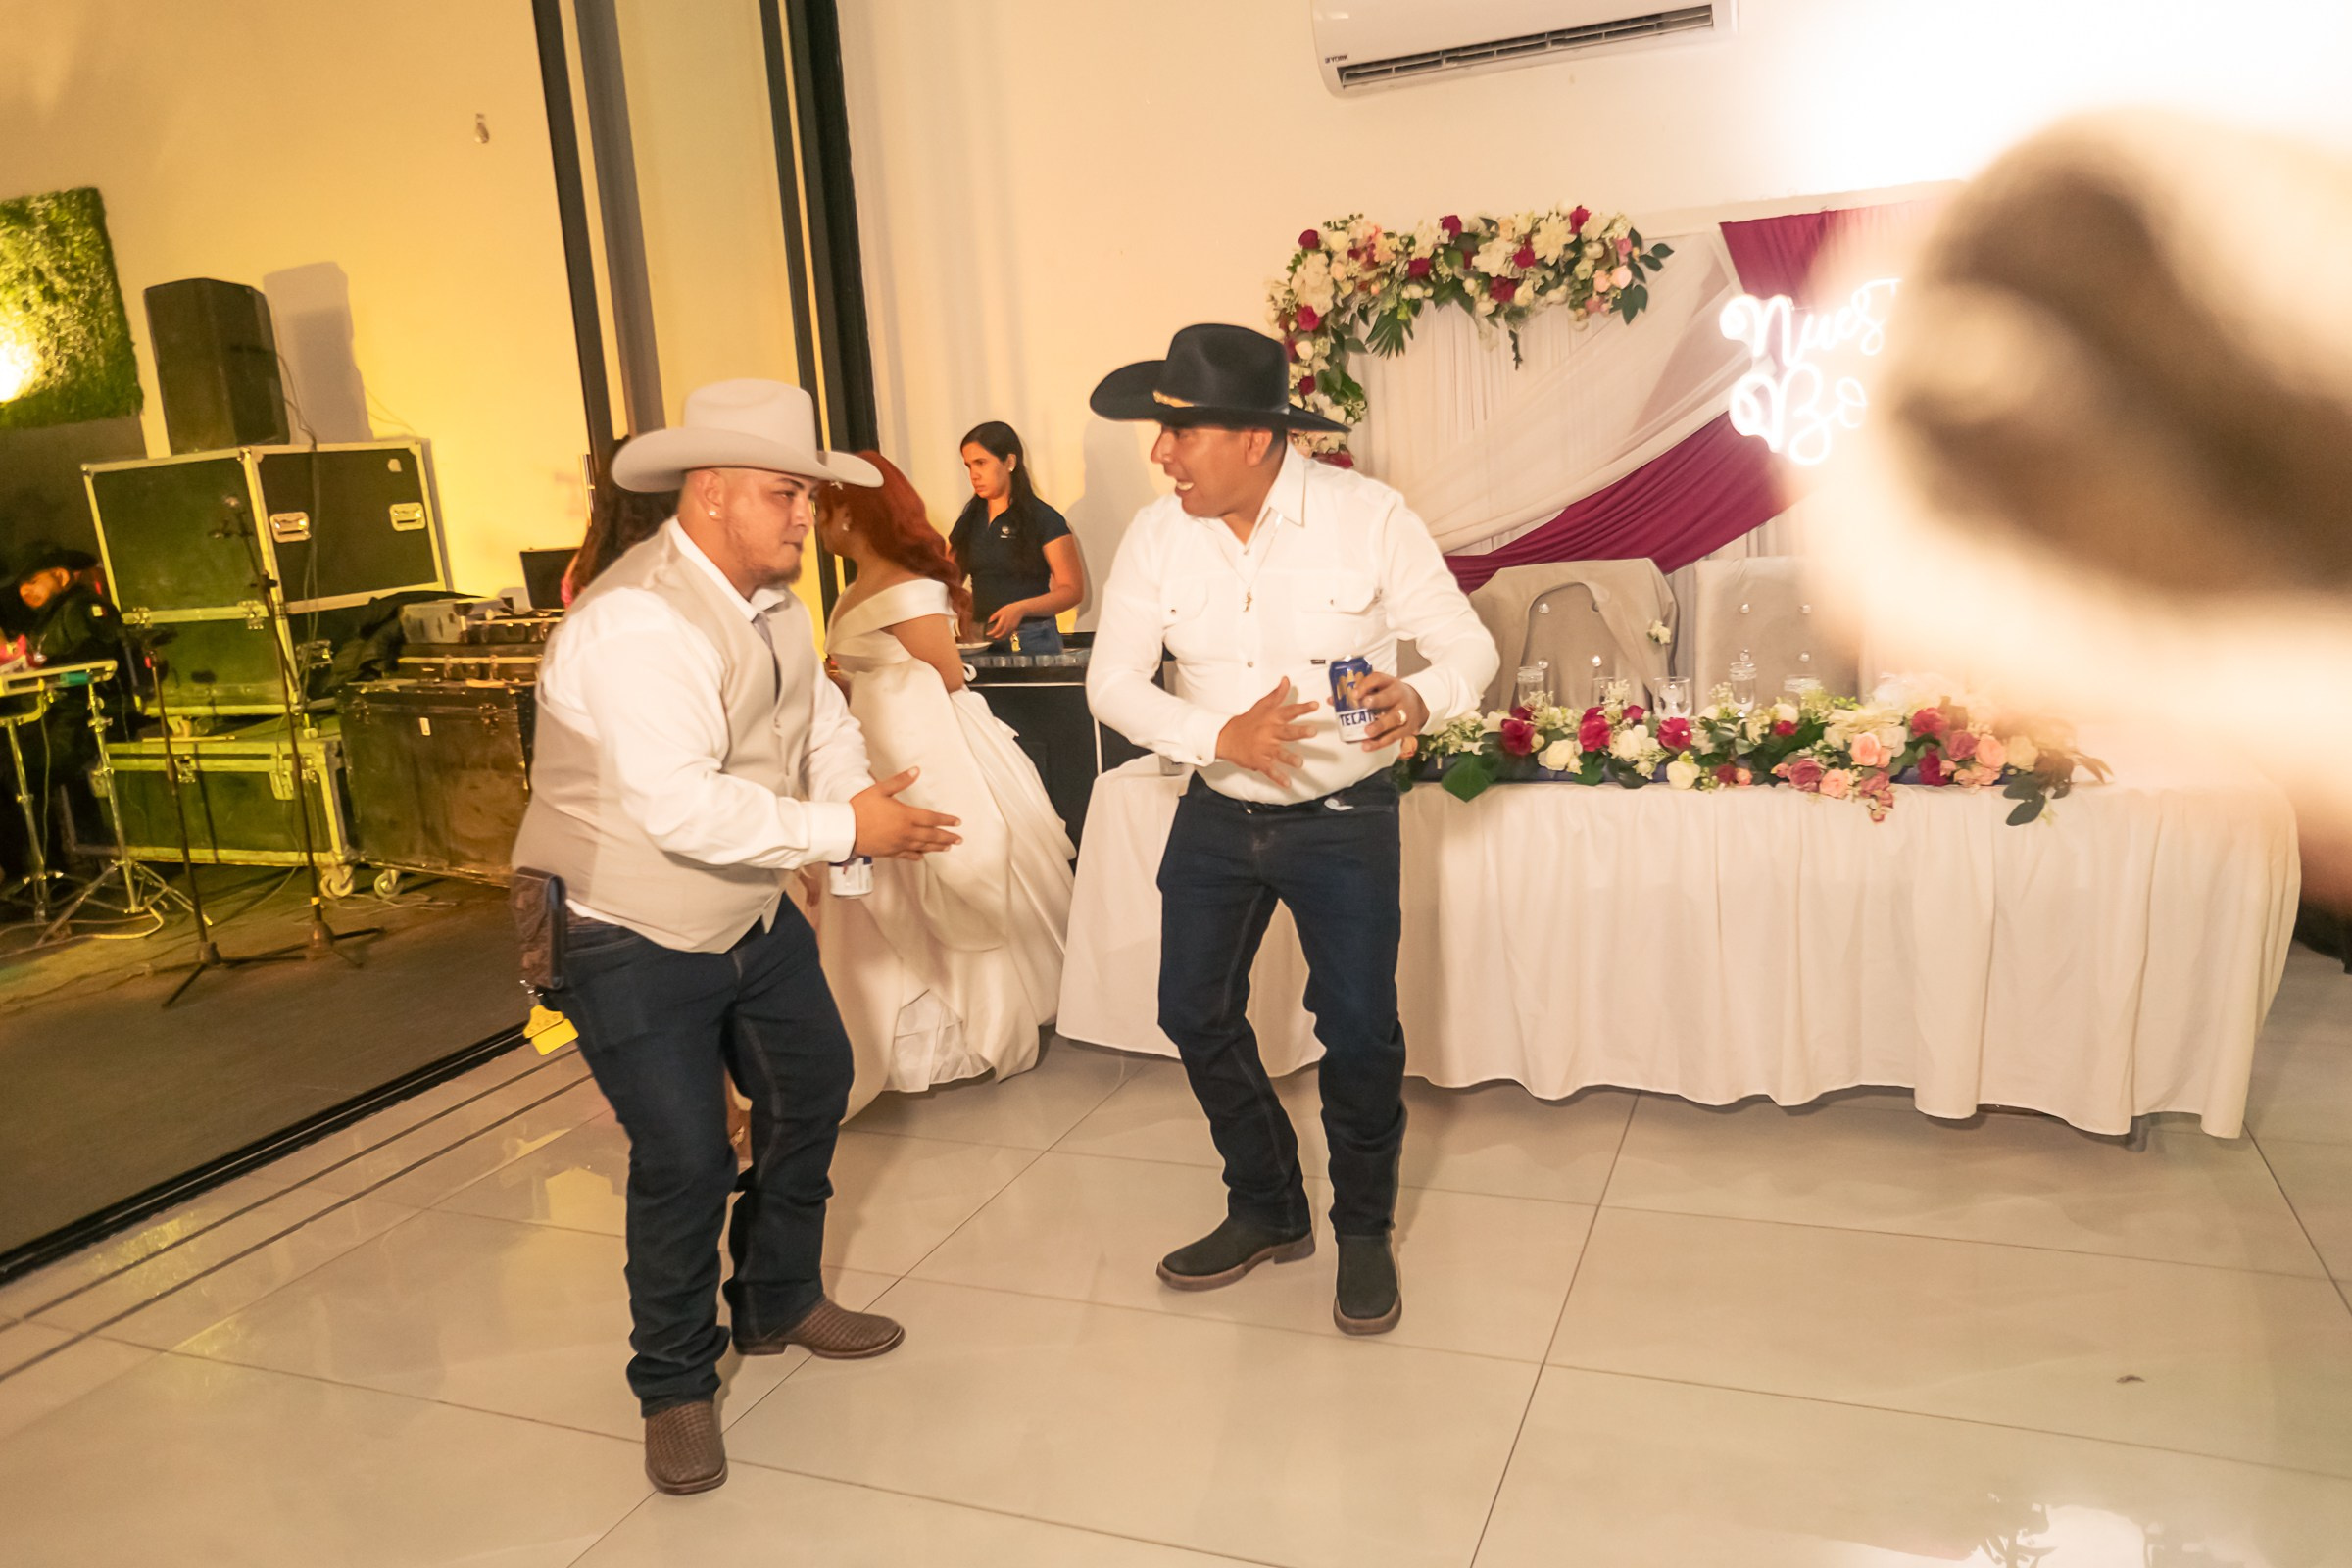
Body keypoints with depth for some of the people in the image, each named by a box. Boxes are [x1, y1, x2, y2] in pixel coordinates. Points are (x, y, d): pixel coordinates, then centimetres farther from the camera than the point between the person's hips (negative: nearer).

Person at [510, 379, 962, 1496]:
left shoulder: (772, 596, 2)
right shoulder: (638, 623, -29)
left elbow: (820, 718, 6)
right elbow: (684, 809, -37)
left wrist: (870, 805, -14)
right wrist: (844, 829, -29)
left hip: (751, 915, 9)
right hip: (631, 942, -9)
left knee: (812, 1087, 19)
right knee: (684, 1162, -8)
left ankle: (778, 1302, 42)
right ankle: (675, 1387, 19)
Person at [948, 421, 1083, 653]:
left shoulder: (1044, 520, -4)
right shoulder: (968, 522, 12)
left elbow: (1073, 590, -8)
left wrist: (1021, 608, -22)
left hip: (1032, 642, -4)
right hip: (980, 641, 4)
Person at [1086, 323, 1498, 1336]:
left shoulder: (1368, 518, -15)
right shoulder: (1158, 536, -7)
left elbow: (1469, 644, -11)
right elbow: (1113, 681, -8)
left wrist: (1420, 699, -35)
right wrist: (1222, 736, -25)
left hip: (1343, 816, -3)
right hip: (1217, 814, 4)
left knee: (1358, 1027, -6)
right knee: (1193, 1012, 9)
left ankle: (1364, 1232, 23)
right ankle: (1268, 1212, 33)